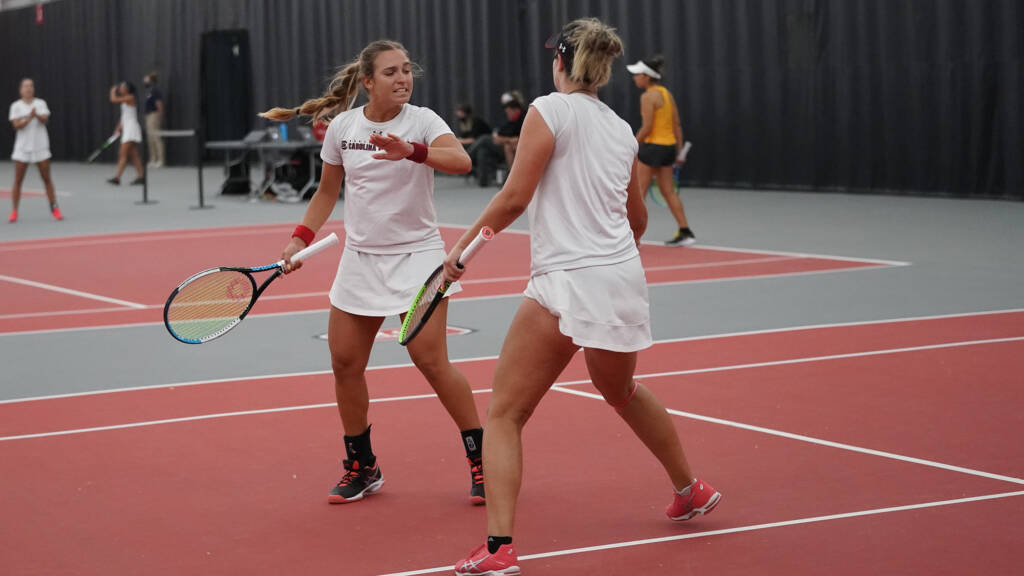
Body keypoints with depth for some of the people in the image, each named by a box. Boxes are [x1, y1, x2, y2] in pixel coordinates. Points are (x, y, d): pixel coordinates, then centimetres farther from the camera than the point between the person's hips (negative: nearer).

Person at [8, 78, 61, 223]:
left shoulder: (40, 103, 3)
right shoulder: (16, 106, 1)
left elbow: (45, 119, -14)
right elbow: (16, 125, -11)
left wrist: (36, 115, -36)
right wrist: (29, 118, -28)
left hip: (40, 147, 0)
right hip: (22, 148, 0)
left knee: (46, 179, 3)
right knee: (18, 181, 0)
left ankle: (54, 209, 11)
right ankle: (14, 212, 5)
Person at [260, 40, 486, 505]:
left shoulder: (422, 120, -11)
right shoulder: (341, 126, 1)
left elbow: (461, 161, -30)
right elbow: (327, 191, 14)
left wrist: (411, 151, -46)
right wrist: (301, 238, 3)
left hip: (416, 254, -5)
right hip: (360, 257, 5)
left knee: (431, 361, -12)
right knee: (345, 362, 4)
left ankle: (480, 458, 2)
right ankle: (361, 467, 21)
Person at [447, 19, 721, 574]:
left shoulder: (550, 110, -4)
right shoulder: (622, 130, 15)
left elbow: (514, 198, -12)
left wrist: (463, 245, -1)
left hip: (566, 280, -7)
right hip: (623, 278, 7)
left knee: (504, 412, -3)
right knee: (621, 391, 32)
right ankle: (690, 491, 46)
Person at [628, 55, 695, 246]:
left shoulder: (648, 97, -13)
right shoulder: (667, 94, 12)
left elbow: (647, 127, -18)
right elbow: (677, 125, 13)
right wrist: (679, 150, 16)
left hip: (654, 146, -8)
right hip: (669, 146, 9)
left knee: (638, 192, -2)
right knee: (669, 192, 12)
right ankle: (685, 232, 10)